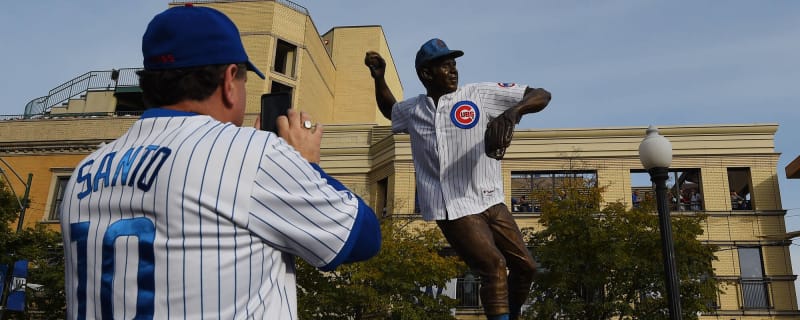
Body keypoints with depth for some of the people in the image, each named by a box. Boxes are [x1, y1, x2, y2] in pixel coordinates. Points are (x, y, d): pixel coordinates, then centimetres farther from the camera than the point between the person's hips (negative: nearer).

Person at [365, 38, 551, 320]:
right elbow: (389, 109, 33)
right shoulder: (412, 110, 8)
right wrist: (379, 78, 16)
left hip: (491, 202, 2)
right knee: (493, 267, -16)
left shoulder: (481, 94, 0)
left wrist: (514, 110, -24)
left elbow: (541, 95, -3)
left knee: (525, 267, 8)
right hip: (455, 208, -2)